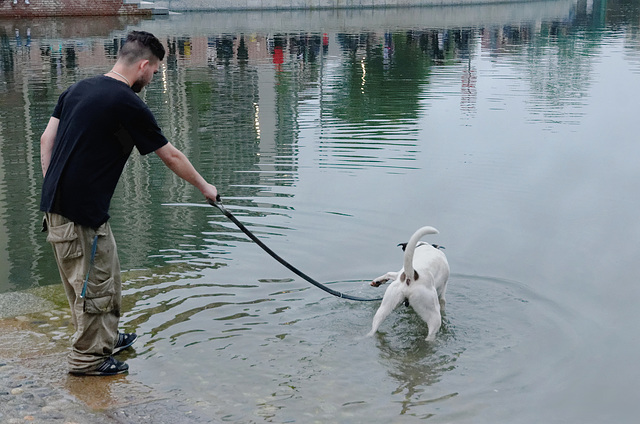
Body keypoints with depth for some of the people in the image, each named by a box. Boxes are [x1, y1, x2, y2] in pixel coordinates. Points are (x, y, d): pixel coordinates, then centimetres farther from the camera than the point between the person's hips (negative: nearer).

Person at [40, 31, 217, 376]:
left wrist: (54, 190, 15)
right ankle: (88, 358, 16)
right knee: (94, 284, 4)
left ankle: (106, 338, 35)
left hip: (56, 202, 9)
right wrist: (204, 187, 10)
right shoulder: (128, 105, -13)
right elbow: (171, 156, -4)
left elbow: (46, 139, 12)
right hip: (81, 212, -9)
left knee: (106, 273, 21)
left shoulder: (78, 89, 10)